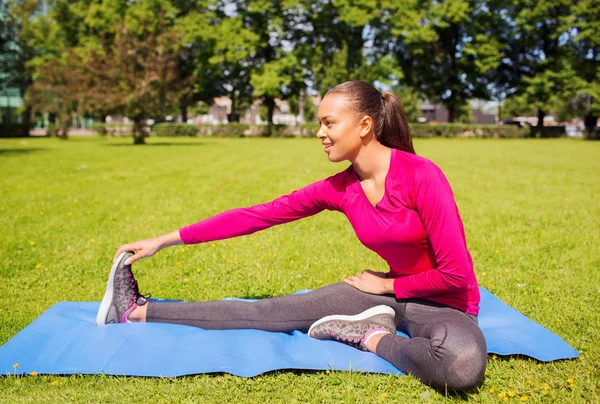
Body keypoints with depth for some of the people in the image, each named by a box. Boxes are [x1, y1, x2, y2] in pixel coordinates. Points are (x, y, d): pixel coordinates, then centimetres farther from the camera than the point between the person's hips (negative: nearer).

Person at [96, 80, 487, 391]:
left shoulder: (421, 175, -25)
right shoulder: (338, 189, -7)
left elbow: (455, 274, -23)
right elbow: (258, 215, -5)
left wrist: (389, 285, -9)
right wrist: (166, 240, -4)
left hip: (444, 302, -4)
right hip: (388, 291, 4)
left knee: (463, 366, -40)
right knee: (270, 312, -2)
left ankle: (372, 337, -15)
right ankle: (139, 311, 6)